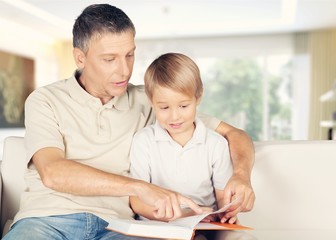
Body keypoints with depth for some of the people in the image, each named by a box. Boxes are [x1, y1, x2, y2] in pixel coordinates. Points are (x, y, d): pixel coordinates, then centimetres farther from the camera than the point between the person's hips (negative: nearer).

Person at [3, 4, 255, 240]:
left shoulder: (150, 103, 13)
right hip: (48, 219, 0)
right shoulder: (45, 101, 9)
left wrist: (241, 174, -5)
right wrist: (140, 187, -17)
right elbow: (52, 173, -8)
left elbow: (232, 133, 16)